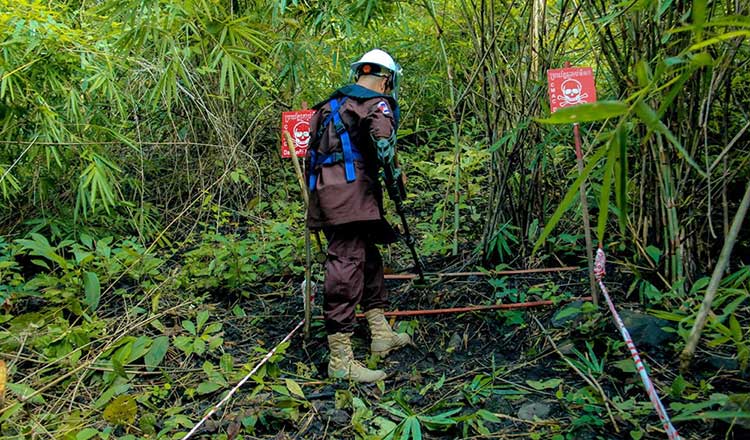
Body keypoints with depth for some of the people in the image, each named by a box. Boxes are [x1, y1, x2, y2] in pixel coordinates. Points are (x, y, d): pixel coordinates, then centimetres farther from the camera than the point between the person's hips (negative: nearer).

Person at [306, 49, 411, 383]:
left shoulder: (332, 103, 25)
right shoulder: (378, 102, 0)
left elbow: (314, 146, 26)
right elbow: (383, 140, -21)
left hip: (324, 189, 9)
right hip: (349, 190, -9)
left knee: (368, 256, 18)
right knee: (347, 263, -11)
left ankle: (381, 334, 27)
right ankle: (340, 360, -11)